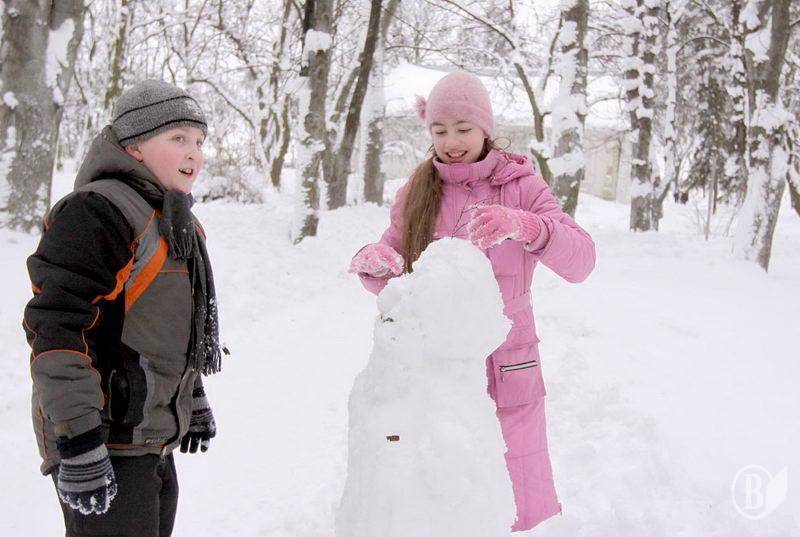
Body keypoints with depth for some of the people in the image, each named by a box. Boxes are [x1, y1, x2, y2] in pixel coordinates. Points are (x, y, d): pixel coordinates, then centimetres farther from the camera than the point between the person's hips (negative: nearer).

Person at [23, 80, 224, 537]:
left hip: (154, 439, 10)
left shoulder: (182, 224, 15)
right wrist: (77, 443, -26)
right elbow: (56, 331, -24)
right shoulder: (96, 213, -17)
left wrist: (194, 398, 26)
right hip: (106, 446, -10)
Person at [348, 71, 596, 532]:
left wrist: (524, 226, -33)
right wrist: (372, 261, -17)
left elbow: (581, 260, -14)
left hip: (505, 369, -2)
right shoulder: (417, 191, 6)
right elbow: (387, 278, 7)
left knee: (518, 507, 3)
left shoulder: (520, 185, -1)